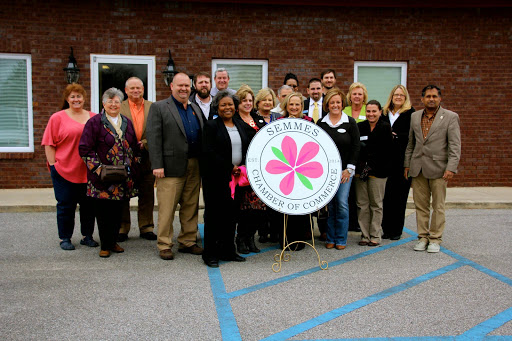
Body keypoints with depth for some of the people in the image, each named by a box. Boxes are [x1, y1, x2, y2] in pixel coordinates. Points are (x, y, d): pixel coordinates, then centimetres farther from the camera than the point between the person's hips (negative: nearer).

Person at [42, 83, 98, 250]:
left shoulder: (93, 118, 10)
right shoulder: (57, 118, 1)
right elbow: (49, 144, -1)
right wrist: (52, 165, -8)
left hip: (88, 171, 3)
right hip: (64, 171, -3)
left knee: (88, 205, 8)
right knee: (66, 205, 5)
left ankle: (87, 236, 21)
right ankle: (65, 238, 16)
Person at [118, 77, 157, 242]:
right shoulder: (119, 108, 4)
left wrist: (144, 143, -12)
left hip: (146, 157, 1)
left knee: (147, 196, 8)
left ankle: (146, 227, 19)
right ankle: (122, 228, 16)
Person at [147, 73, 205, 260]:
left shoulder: (196, 109, 17)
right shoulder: (158, 108, 0)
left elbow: (203, 135, 17)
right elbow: (153, 138, -7)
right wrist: (157, 165, -15)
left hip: (194, 167, 6)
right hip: (171, 167, -5)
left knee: (191, 206, 11)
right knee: (167, 208, -2)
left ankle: (188, 242, 22)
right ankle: (164, 246, 7)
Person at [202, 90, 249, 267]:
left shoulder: (240, 126, 15)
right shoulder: (211, 126, -3)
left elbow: (246, 150, 16)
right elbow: (209, 152, -13)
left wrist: (242, 167, -2)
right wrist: (230, 168, -14)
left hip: (236, 178, 6)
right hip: (217, 178, -5)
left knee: (231, 214, 10)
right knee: (214, 214, 0)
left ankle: (228, 251, 20)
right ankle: (210, 254, 8)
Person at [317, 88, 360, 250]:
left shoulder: (350, 123, 3)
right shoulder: (321, 124, 7)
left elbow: (356, 147, 1)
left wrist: (349, 168, -5)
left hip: (344, 170, -1)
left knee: (342, 203, -5)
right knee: (329, 204, 2)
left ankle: (341, 239, 7)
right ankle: (330, 238, 14)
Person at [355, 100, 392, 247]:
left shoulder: (385, 127, 1)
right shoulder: (359, 127, 10)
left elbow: (387, 151, -4)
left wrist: (371, 166, -9)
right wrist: (361, 165, -7)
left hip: (378, 172, -3)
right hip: (360, 170, 3)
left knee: (376, 204, 2)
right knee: (362, 204, 3)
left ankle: (375, 236, 11)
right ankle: (365, 235, 11)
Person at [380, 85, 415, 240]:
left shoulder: (410, 114, 2)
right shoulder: (383, 113, 14)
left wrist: (396, 136, -13)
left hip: (402, 160, -3)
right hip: (386, 160, 3)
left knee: (400, 196, 1)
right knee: (386, 195, 3)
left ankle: (397, 231, 10)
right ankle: (386, 229, 12)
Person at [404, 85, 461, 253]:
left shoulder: (450, 117, 0)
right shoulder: (415, 116, 11)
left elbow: (455, 146, -5)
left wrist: (451, 168, -14)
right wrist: (407, 164, 11)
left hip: (438, 168, -3)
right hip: (418, 168, 3)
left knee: (438, 206, 3)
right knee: (421, 205, 8)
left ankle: (435, 239, 13)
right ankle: (423, 237, 18)